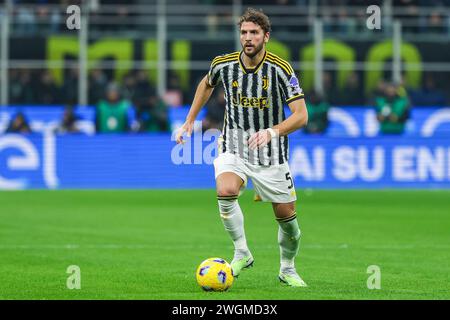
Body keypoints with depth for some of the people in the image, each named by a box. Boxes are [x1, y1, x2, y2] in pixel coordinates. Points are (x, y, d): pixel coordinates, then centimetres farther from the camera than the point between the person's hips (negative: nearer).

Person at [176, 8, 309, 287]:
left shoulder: (281, 69, -15)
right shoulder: (223, 64, -6)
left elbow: (301, 115, -17)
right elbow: (206, 85, 19)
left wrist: (272, 131, -34)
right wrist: (190, 122, 18)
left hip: (271, 155, -1)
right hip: (233, 149, 1)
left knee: (287, 216, 2)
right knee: (226, 192, -29)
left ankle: (288, 269, 29)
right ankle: (242, 253, -11)